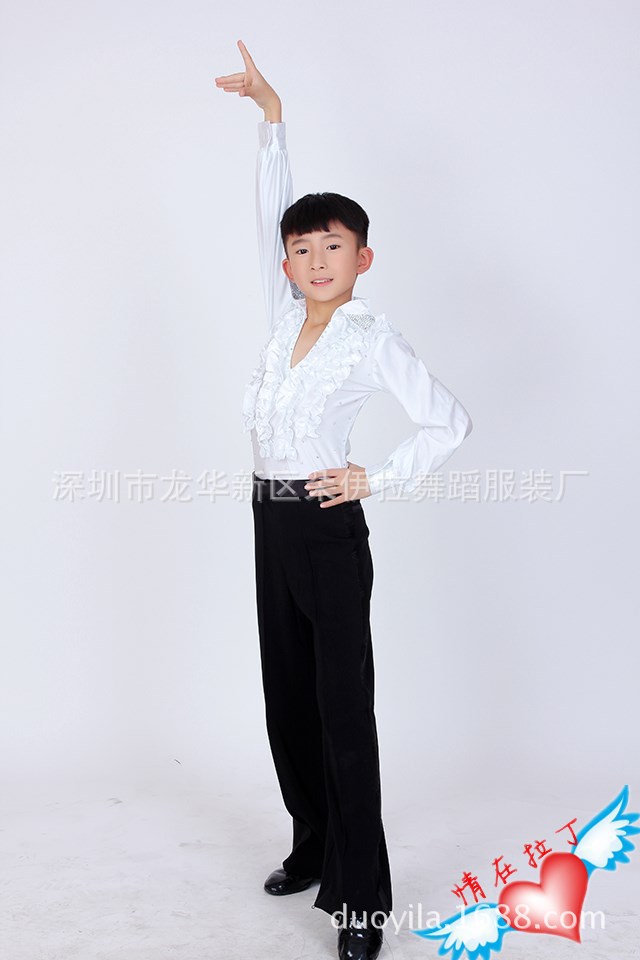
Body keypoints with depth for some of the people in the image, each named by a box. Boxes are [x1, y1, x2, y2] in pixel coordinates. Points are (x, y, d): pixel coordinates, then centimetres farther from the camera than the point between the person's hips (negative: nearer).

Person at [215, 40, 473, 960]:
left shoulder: (372, 337, -8)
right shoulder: (285, 319, 8)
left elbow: (451, 423, -7)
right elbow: (272, 213, 13)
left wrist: (377, 478, -9)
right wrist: (271, 117, 14)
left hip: (329, 531, -7)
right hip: (272, 527, 7)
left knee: (344, 711, -3)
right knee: (288, 704, 15)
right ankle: (313, 849, 32)